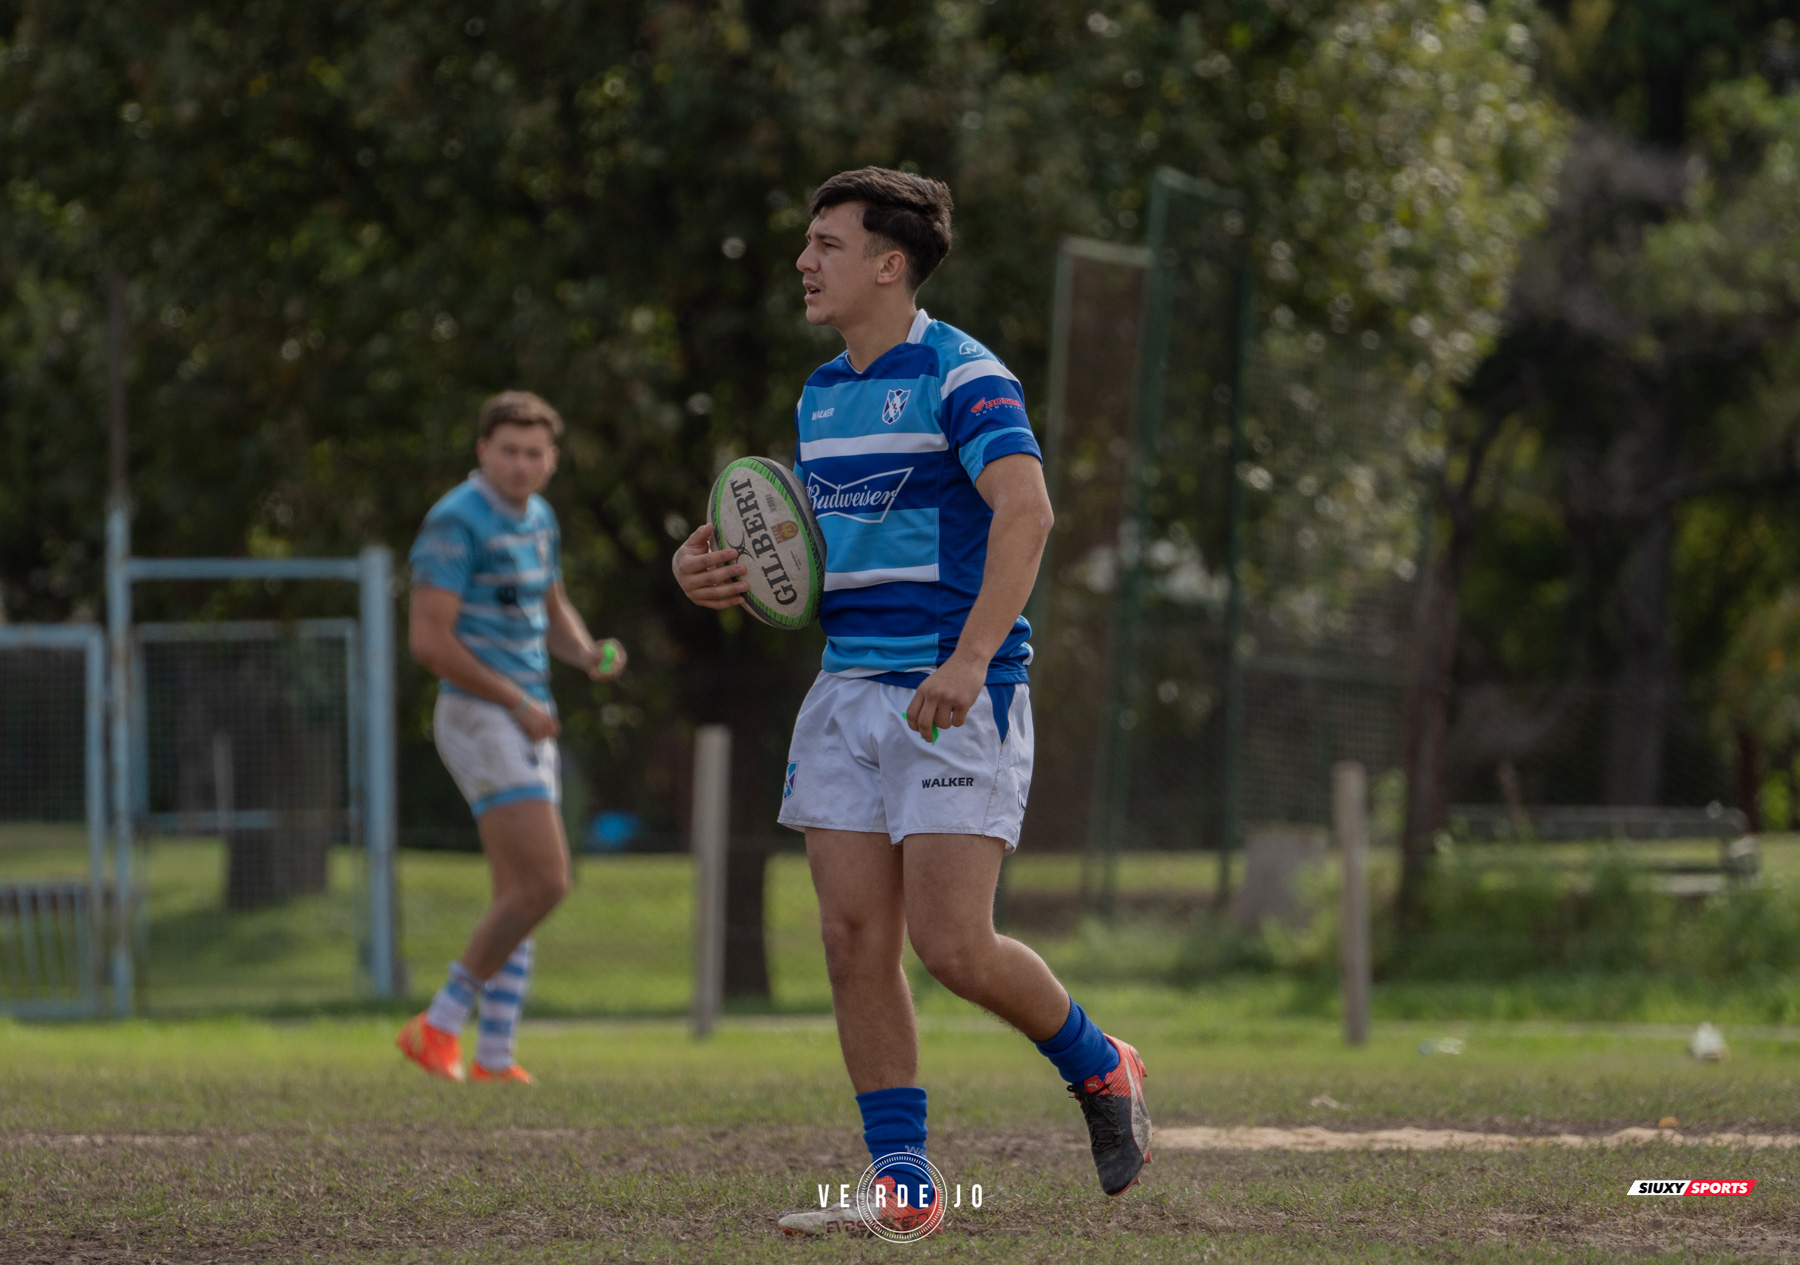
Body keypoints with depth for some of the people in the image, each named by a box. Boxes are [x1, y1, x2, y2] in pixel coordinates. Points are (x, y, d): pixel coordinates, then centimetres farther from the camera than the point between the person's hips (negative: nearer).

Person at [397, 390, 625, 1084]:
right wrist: (517, 702, -17)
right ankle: (441, 1023, -7)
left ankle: (494, 1057, 10)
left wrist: (590, 654, 3)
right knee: (544, 883, -15)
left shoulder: (538, 519, 13)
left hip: (527, 724, 9)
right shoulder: (457, 520, -14)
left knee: (520, 895, 8)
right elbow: (428, 638, -19)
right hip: (481, 719, -9)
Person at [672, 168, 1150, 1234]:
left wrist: (968, 661, -32)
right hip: (850, 693, 8)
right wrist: (725, 573, 5)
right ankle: (904, 1181, 4)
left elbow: (1026, 513, -23)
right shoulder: (823, 394, 15)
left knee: (952, 944, -12)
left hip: (960, 699, -8)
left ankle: (1099, 1068, 15)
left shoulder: (963, 377, -10)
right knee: (855, 939, -1)